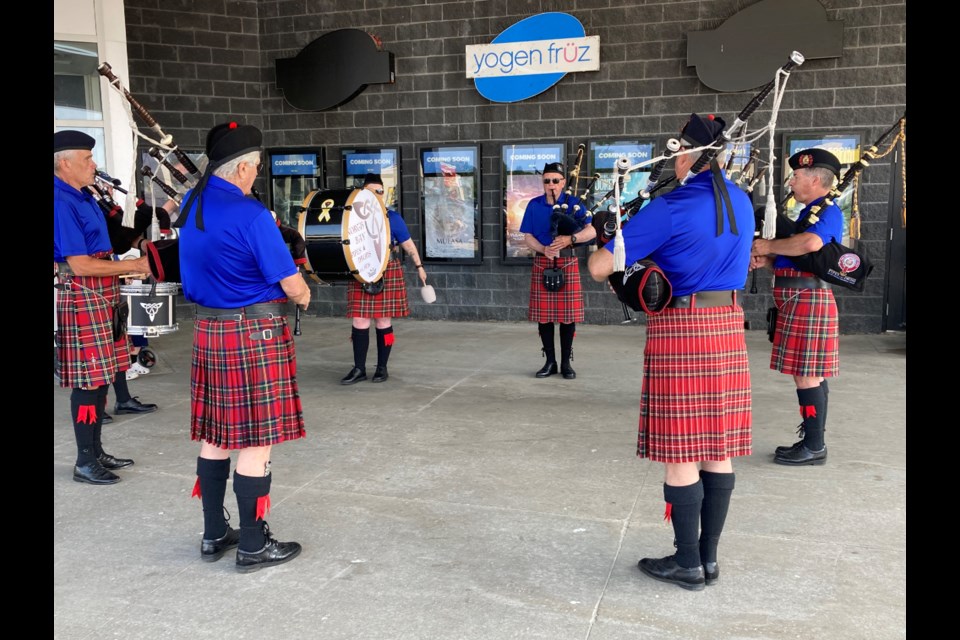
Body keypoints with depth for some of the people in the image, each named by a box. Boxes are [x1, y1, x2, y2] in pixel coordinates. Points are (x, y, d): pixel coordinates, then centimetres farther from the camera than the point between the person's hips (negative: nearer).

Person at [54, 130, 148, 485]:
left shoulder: (82, 197, 11)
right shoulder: (62, 203, -17)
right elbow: (79, 265, -21)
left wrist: (123, 267, 10)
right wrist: (132, 265, -16)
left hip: (103, 295, 9)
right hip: (82, 297, -9)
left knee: (101, 376, 14)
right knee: (89, 380, -3)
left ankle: (96, 450, 26)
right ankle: (85, 462, 8)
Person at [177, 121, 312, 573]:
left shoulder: (191, 206, 6)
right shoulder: (251, 214, -17)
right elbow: (291, 285, -15)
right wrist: (302, 295, 7)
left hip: (207, 331, 8)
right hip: (255, 336, -8)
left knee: (215, 435, 16)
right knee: (256, 440, 1)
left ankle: (214, 535, 28)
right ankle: (253, 547, 11)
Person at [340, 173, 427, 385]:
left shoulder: (392, 217, 2)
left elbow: (408, 244, 8)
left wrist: (419, 266, 8)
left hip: (387, 274, -2)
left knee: (383, 321, 4)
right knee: (359, 322, 2)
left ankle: (382, 367, 15)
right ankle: (359, 368, 12)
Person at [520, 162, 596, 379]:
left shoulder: (574, 203, 1)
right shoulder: (534, 205, 6)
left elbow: (591, 231, -7)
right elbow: (527, 237, 4)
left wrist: (570, 239, -24)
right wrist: (544, 249, -16)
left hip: (567, 264, -2)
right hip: (542, 264, 2)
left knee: (568, 314, 1)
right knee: (543, 314, 4)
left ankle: (566, 362, 12)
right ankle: (550, 362, 16)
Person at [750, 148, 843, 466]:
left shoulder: (828, 212, -11)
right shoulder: (808, 212, 19)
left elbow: (811, 243, -32)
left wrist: (769, 245, -18)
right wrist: (766, 261, 4)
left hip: (807, 301, -10)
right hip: (799, 300, 10)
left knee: (806, 374, -6)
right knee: (810, 375, 13)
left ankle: (814, 447, 2)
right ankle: (812, 440, 21)